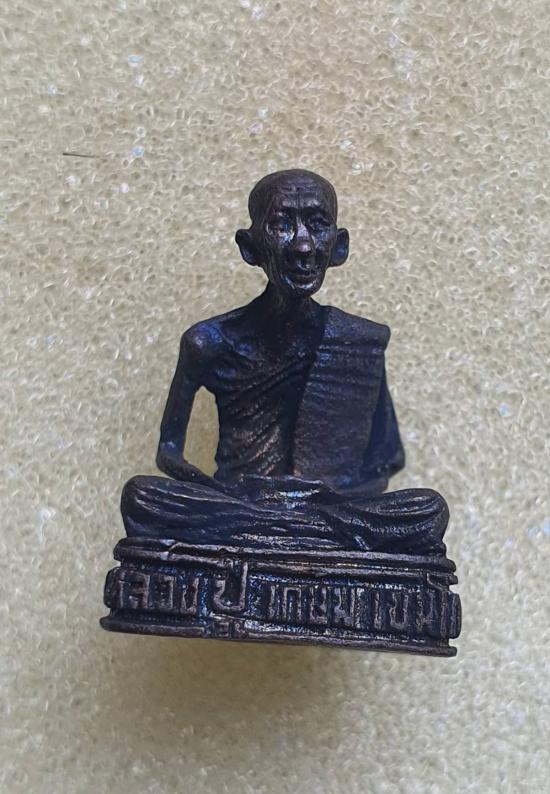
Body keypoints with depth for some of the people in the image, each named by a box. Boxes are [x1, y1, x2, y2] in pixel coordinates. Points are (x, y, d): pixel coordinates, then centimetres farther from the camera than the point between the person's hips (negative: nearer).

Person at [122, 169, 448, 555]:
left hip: (335, 514, -1)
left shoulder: (365, 343, 2)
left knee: (430, 510, -26)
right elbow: (169, 451, 6)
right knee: (140, 494, -28)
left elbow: (388, 457, 11)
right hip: (235, 518, 1)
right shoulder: (211, 343, -2)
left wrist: (344, 493, -11)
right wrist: (229, 494, -14)